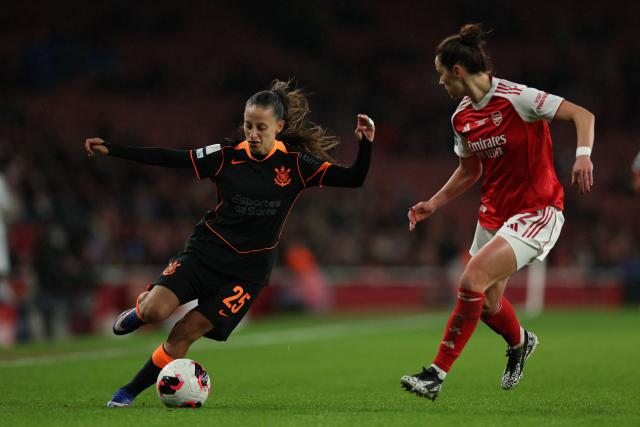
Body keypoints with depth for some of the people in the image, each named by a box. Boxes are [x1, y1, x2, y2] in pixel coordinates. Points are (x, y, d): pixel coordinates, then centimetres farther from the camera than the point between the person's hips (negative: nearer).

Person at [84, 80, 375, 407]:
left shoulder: (296, 164, -6)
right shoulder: (227, 156, -4)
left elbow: (353, 179, -9)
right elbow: (169, 159, -3)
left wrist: (365, 144, -27)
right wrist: (111, 150, -7)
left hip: (249, 268, -1)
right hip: (207, 249, 1)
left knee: (185, 334, -8)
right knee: (155, 311, -19)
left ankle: (130, 392, 9)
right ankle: (142, 305, 19)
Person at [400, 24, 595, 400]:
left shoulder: (515, 98, -18)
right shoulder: (462, 118, 5)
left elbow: (582, 115, -20)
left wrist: (583, 154, -37)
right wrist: (433, 204, 11)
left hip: (537, 211, -8)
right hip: (494, 211, 8)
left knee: (472, 280, -22)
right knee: (487, 304, 12)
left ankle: (438, 374, -13)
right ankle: (520, 342, 47)